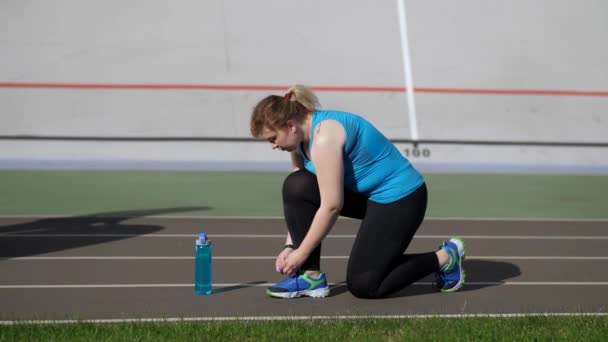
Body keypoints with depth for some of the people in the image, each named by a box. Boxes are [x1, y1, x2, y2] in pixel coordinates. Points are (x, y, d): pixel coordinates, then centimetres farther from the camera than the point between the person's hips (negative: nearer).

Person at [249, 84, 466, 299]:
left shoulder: (324, 136, -28)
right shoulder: (301, 137, 0)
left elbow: (331, 206, -27)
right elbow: (297, 200, 4)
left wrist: (301, 252, -19)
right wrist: (290, 246, -3)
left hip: (400, 198, -9)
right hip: (364, 193, 9)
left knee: (363, 286, -9)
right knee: (295, 187, -10)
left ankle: (444, 258, 6)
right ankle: (311, 276, -4)